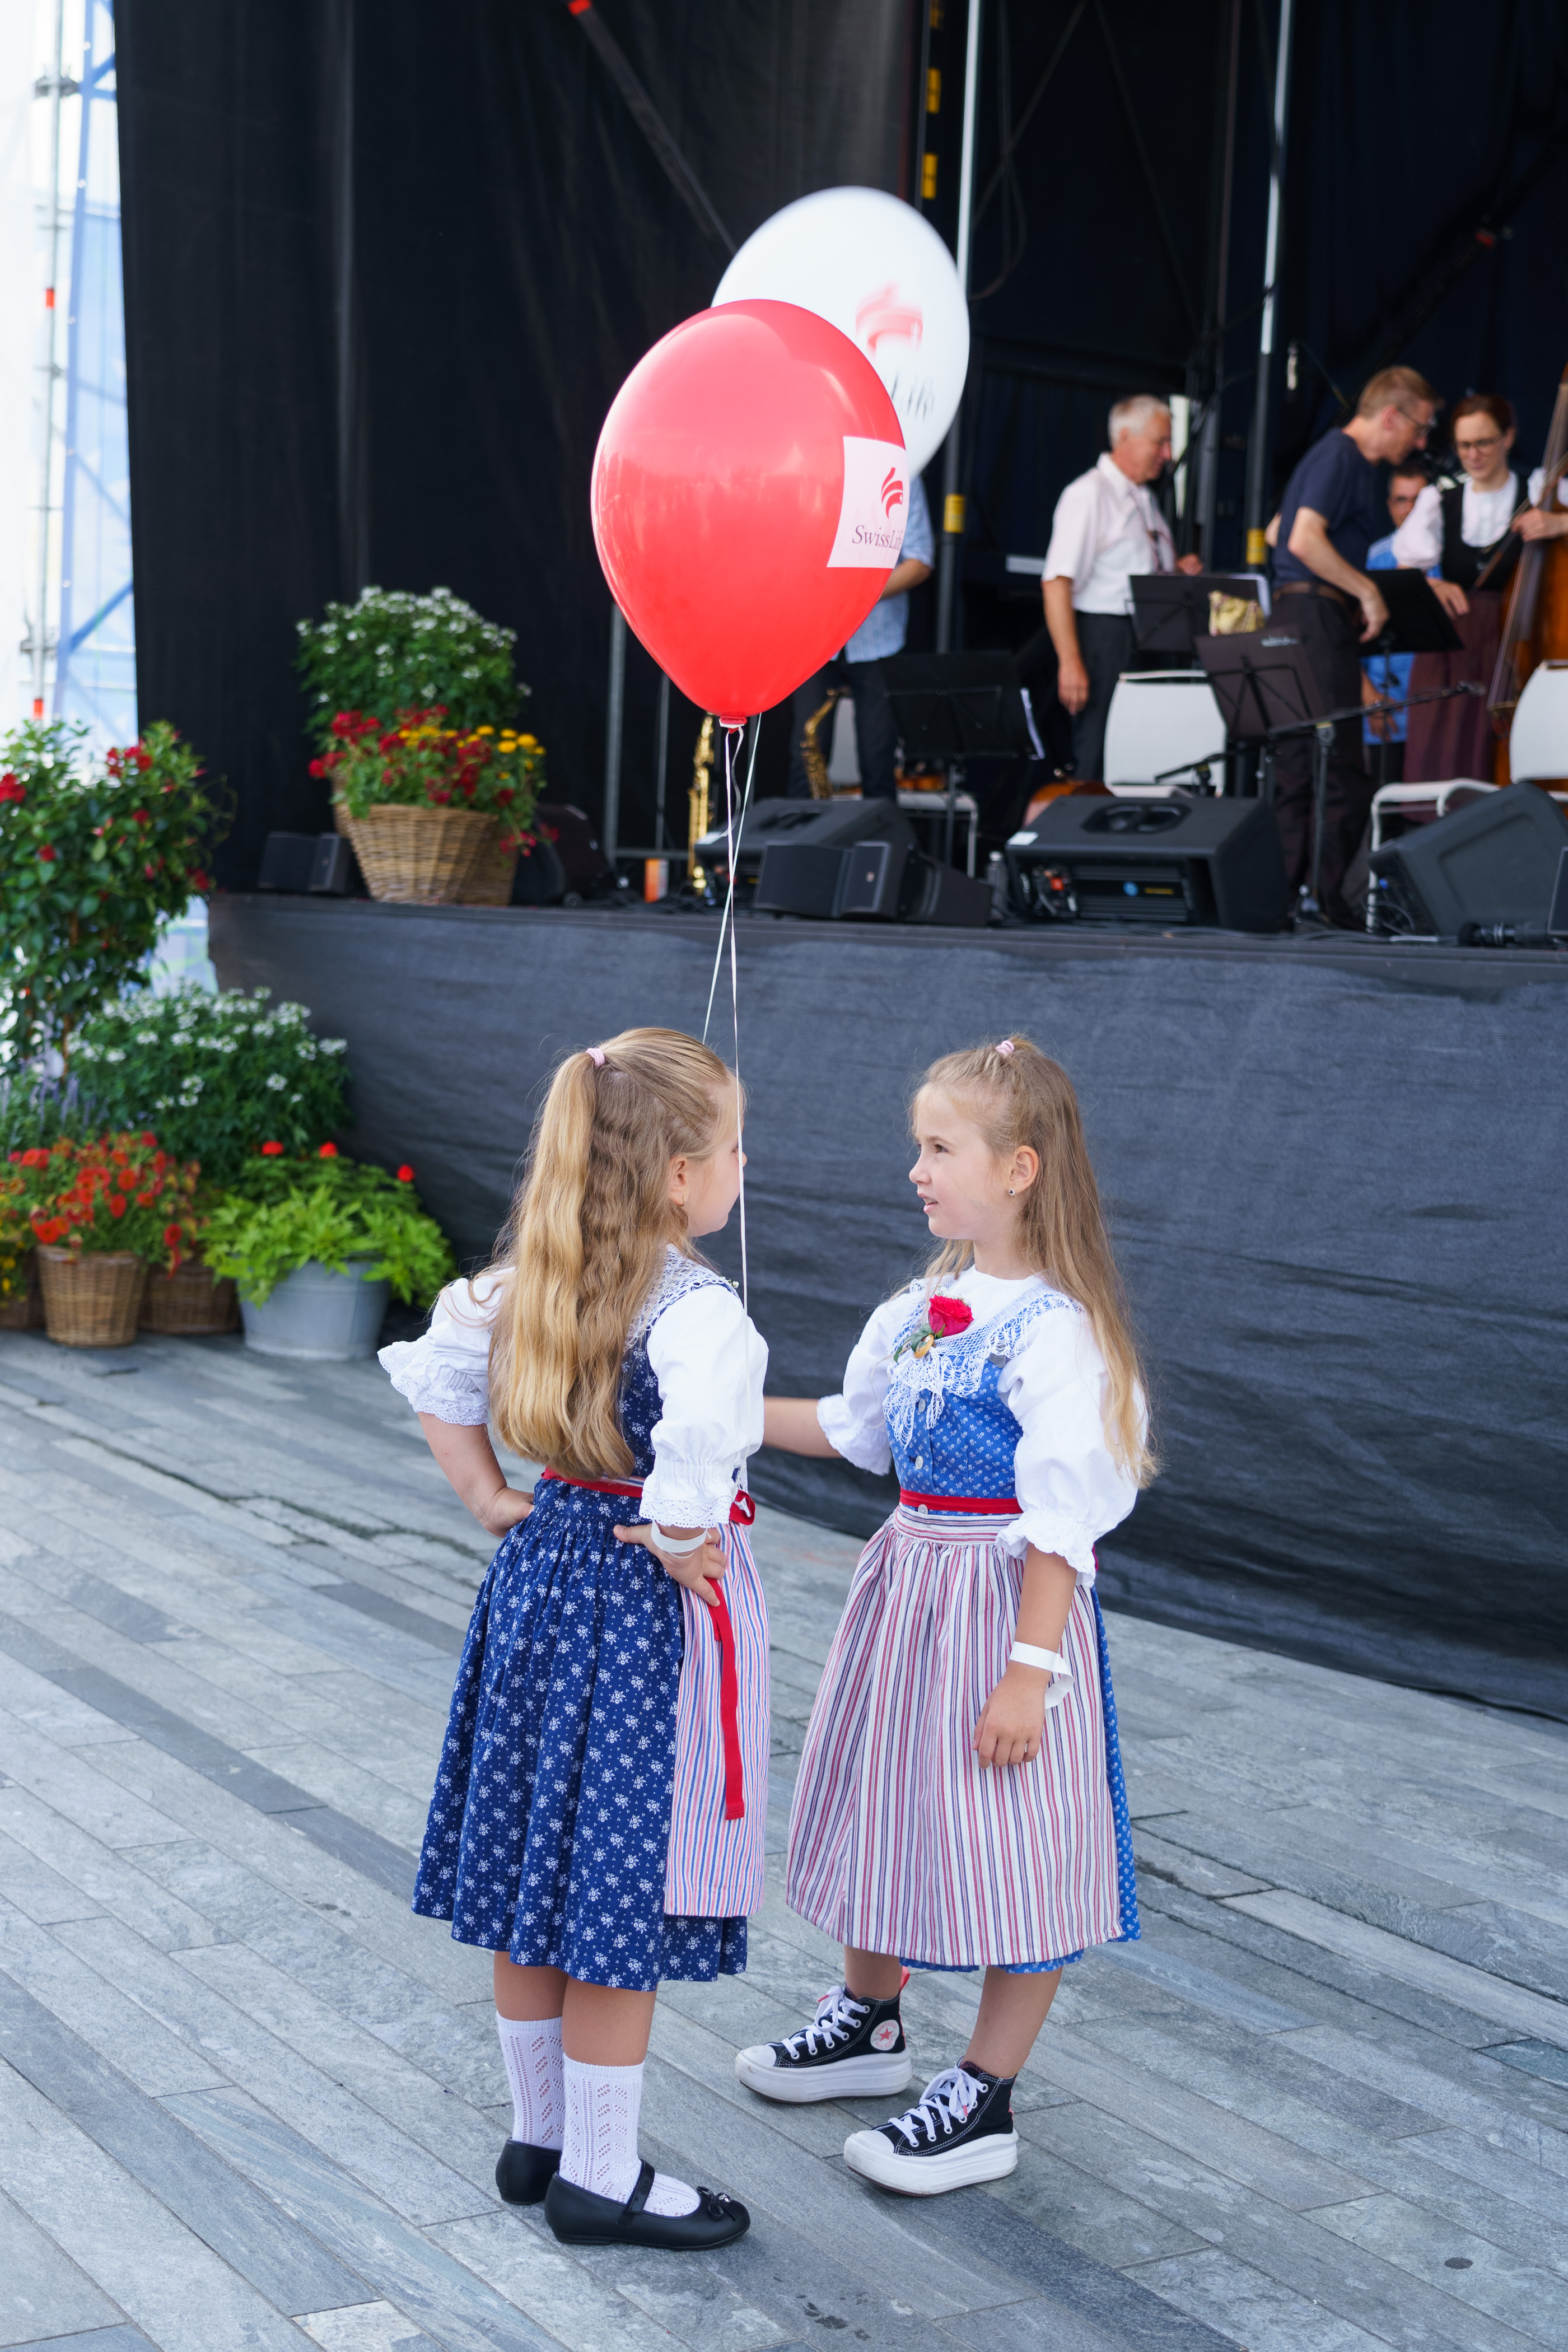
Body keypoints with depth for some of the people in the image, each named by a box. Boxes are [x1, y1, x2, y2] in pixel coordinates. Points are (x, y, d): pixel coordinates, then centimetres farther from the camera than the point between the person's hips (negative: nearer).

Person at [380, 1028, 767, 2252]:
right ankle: (600, 2175, 16)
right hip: (652, 1604, -8)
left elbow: (433, 1370, 13)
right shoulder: (701, 1310, -22)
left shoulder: (530, 1280, 3)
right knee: (622, 1889, 3)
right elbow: (695, 1465, -38)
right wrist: (686, 1553, -21)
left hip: (545, 1566, 8)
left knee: (537, 1872, 17)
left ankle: (537, 2134, 32)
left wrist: (491, 1500, 13)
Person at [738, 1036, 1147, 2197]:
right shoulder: (928, 1306, 5)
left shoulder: (1055, 1331, -20)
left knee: (1011, 1852, 2)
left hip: (1007, 1601, -9)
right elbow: (856, 1425, 19)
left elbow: (1063, 1520, -22)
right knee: (887, 1809, 21)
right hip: (910, 1580, 9)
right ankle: (871, 2022, 42)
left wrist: (1029, 1668, -23)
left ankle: (984, 2102, 16)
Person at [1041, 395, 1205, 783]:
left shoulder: (1144, 500, 20)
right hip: (1105, 637, -8)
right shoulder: (1089, 494, -8)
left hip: (1148, 642, 9)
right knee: (1098, 762, -10)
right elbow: (1057, 582, -17)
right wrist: (1070, 663, -25)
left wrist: (1178, 571, 10)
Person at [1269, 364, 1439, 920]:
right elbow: (1304, 540, -21)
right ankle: (1334, 900, -8)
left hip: (1300, 622, 10)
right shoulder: (1340, 457, -9)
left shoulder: (1351, 461, 21)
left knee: (1297, 771, 7)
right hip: (1316, 618, -10)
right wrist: (1368, 591, -14)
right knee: (1340, 772, -9)